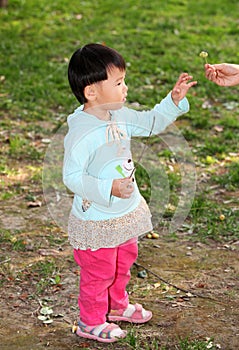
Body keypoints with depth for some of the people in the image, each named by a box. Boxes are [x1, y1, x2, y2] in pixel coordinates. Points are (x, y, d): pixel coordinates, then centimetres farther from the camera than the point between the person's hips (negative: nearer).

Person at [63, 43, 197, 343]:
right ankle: (91, 322, 33)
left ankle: (117, 306, 51)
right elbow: (71, 176, -28)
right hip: (97, 221, -8)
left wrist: (174, 100, -1)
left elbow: (151, 123, 12)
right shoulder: (81, 134, -30)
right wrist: (108, 188, -34)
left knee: (123, 262, 27)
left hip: (125, 214, 9)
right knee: (98, 273, 10)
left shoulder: (119, 116, -4)